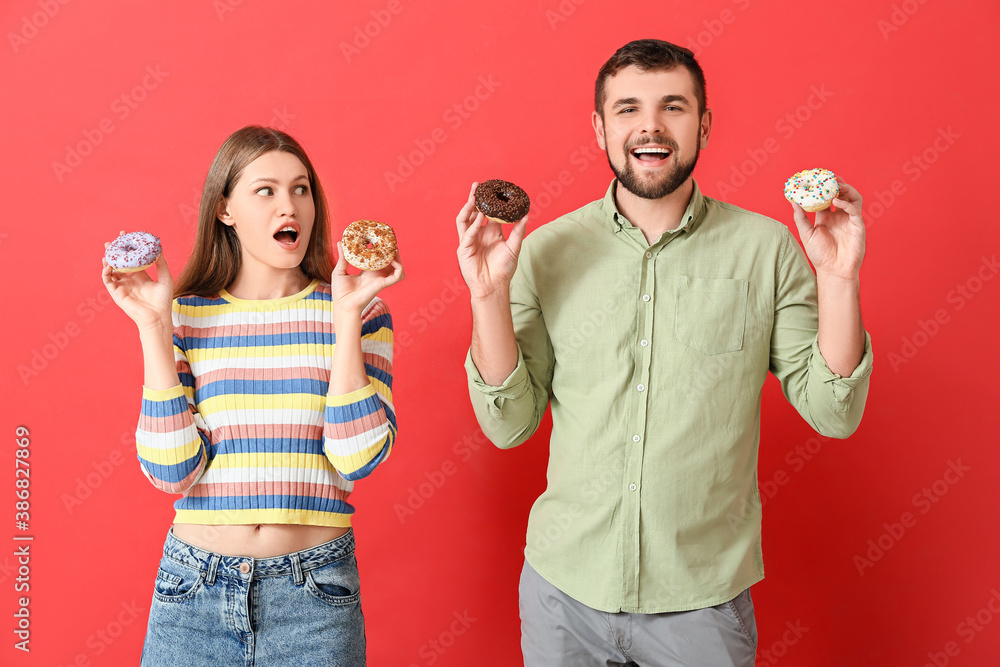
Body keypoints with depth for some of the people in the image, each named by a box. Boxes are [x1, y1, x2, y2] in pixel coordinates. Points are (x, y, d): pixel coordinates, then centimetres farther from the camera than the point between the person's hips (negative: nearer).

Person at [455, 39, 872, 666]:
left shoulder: (766, 248, -6)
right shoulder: (545, 250, -5)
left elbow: (833, 414, -4)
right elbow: (510, 424, -4)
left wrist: (838, 278, -16)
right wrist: (490, 292, -16)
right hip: (565, 585, 1)